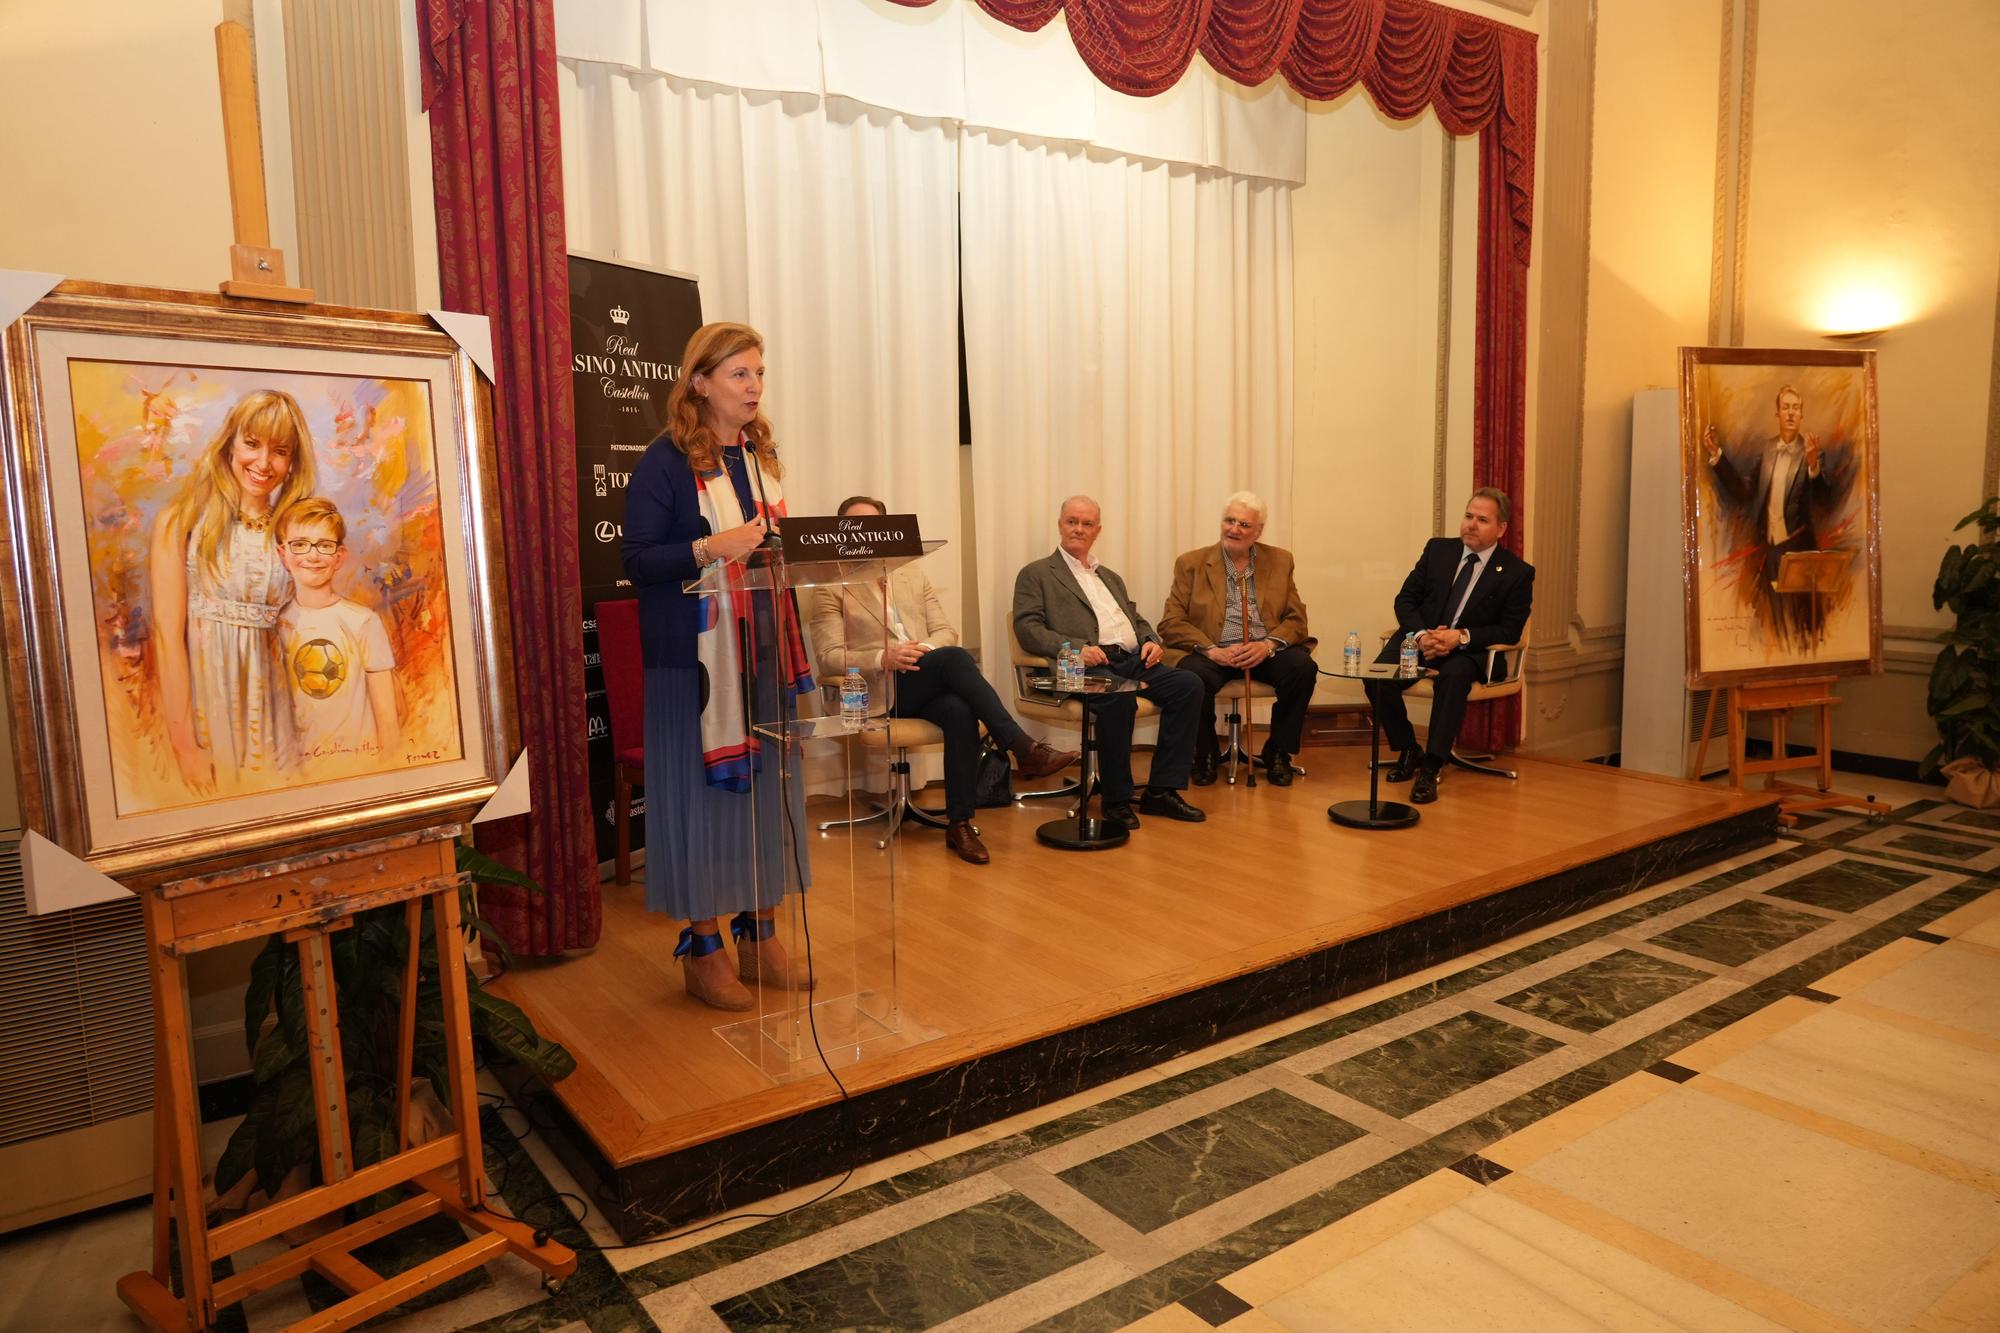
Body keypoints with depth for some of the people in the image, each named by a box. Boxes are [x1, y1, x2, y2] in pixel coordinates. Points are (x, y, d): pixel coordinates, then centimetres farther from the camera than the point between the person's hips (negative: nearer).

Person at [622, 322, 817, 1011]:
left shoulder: (760, 454, 13)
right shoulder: (665, 461, -8)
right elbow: (636, 559, -12)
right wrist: (713, 548, -23)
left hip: (766, 645, 7)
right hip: (697, 652, -6)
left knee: (765, 781, 10)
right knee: (703, 790, -1)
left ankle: (760, 934, 22)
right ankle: (702, 949, 13)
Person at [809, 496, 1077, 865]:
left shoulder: (912, 574, 22)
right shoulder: (832, 588, 6)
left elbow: (945, 630, 16)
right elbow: (829, 657, -3)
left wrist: (930, 649, -9)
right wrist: (883, 659, -20)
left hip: (927, 681, 4)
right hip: (879, 689, -4)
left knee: (961, 711, -32)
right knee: (954, 658, -32)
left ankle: (960, 824, -27)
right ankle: (1024, 749, -31)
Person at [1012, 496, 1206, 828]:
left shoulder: (1111, 578, 32)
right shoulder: (1036, 574, 11)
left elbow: (1137, 619, 30)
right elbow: (1027, 628, -2)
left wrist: (1150, 640, 5)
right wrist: (1076, 647, -18)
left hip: (1131, 660, 7)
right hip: (1086, 664, -6)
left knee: (1188, 686, -18)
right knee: (1118, 699, -37)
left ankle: (1161, 790, -14)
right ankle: (1116, 798, -20)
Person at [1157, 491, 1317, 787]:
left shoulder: (1280, 561, 13)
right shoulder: (1192, 563, 6)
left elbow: (1296, 618, 8)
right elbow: (1171, 623, -1)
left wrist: (1268, 644, -14)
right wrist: (1213, 651, -16)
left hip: (1265, 652, 2)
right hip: (1214, 654, -2)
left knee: (1303, 666, -28)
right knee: (1192, 675, -34)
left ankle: (1277, 753, -5)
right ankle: (1205, 756, -4)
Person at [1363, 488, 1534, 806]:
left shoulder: (1517, 572, 0)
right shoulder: (1438, 549, 8)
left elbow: (1510, 631, -3)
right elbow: (1405, 600, 7)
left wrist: (1462, 637, -20)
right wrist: (1421, 635, -14)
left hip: (1468, 651, -3)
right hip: (1420, 639, 3)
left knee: (1454, 676, -38)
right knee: (1378, 677, -26)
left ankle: (1430, 770, -34)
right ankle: (1408, 751, -3)